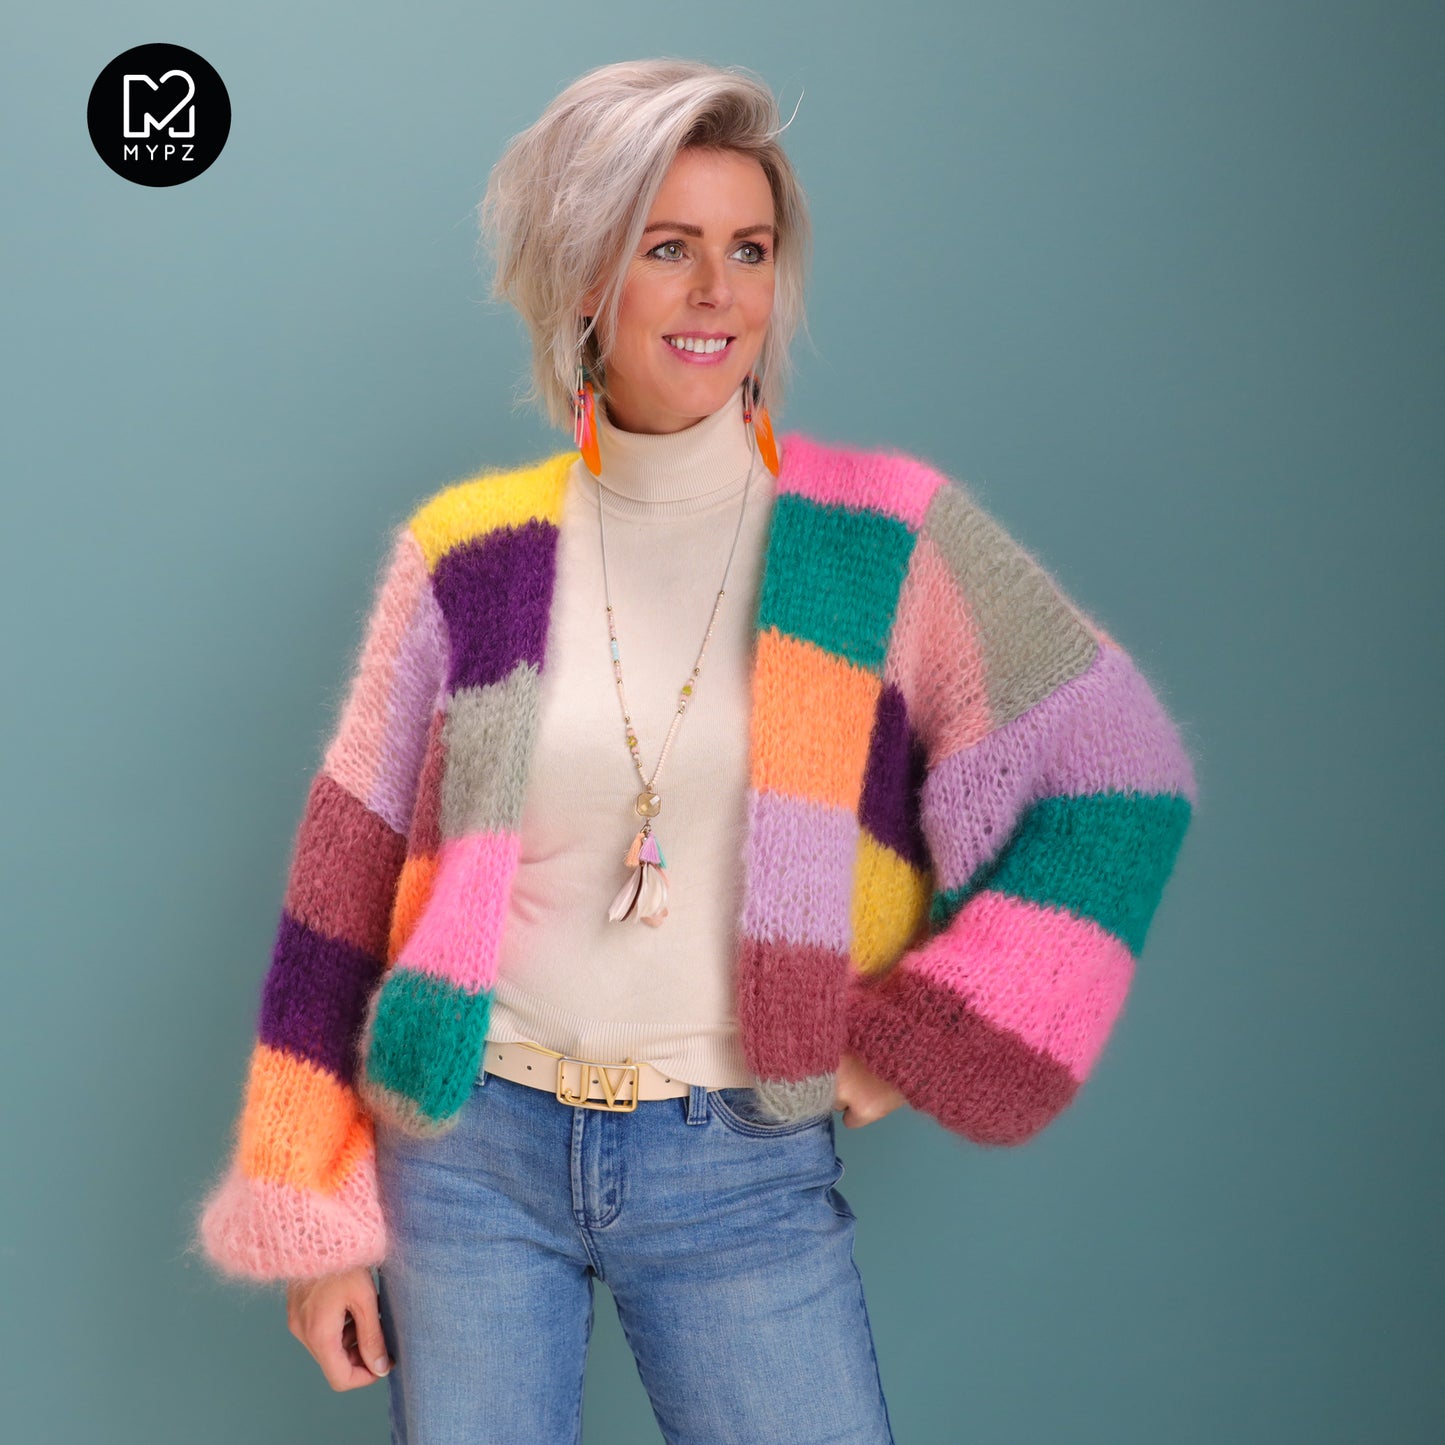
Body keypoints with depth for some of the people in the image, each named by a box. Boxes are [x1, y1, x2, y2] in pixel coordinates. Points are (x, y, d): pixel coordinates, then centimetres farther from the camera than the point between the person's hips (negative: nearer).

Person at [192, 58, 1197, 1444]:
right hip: (468, 1147, 1)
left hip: (744, 1173, -1)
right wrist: (316, 1211, 2)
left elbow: (1118, 779, -1)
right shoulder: (469, 556, 0)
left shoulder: (883, 538, -3)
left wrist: (925, 1037, -6)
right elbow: (350, 886, 3)